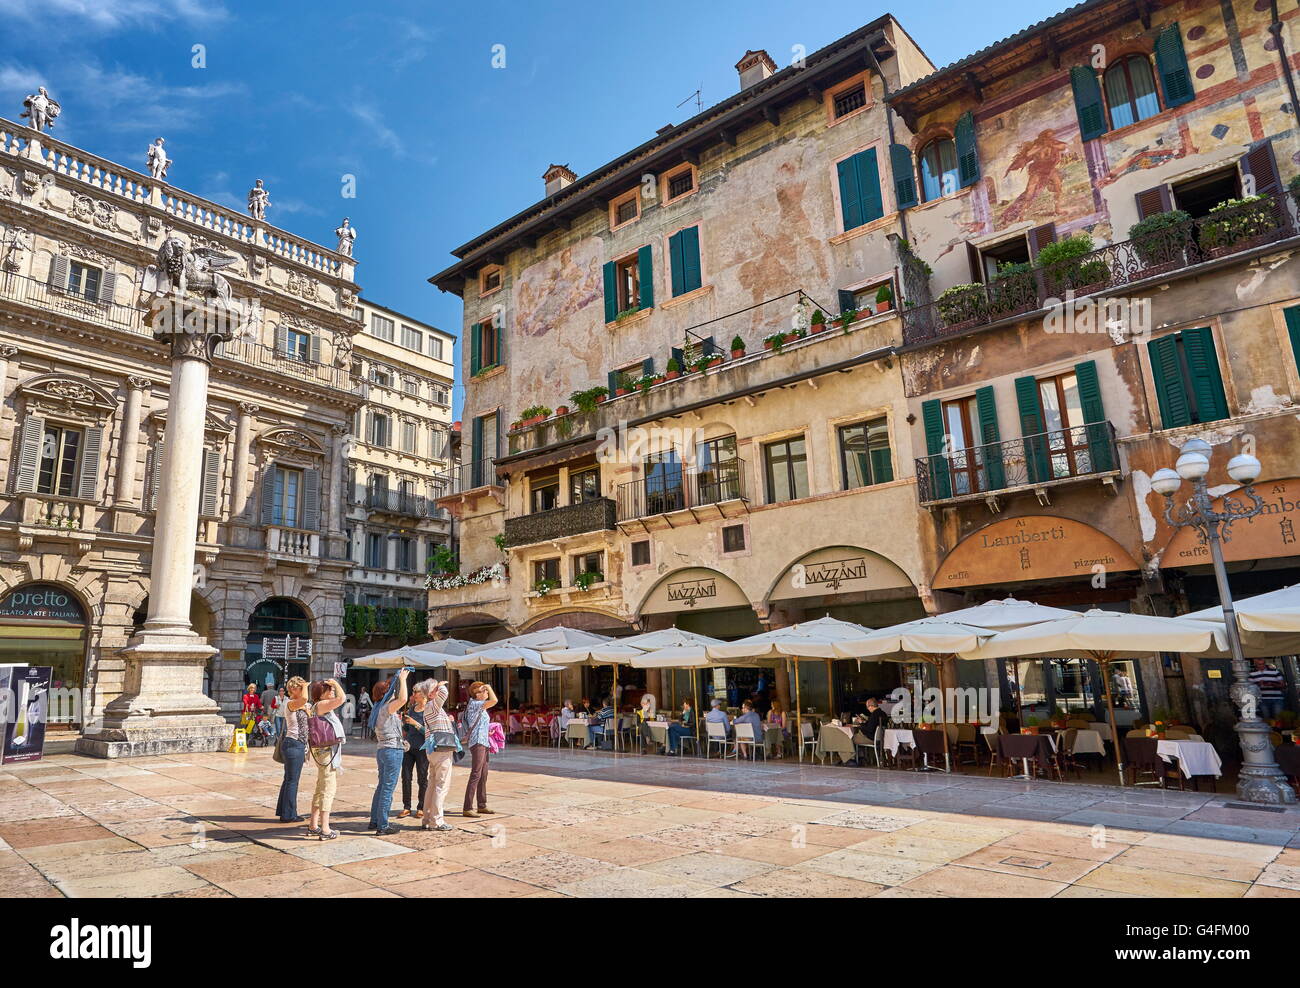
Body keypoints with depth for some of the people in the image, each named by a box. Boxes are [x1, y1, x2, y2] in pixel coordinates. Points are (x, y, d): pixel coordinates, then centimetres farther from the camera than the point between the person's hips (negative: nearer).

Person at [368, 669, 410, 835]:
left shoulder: (379, 708, 11)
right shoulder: (386, 708, -16)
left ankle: (374, 821, 26)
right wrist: (402, 679, -23)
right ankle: (382, 826, -3)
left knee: (382, 786, 19)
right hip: (393, 750, -10)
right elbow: (403, 699, -31)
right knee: (388, 789, -5)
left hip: (381, 750, 10)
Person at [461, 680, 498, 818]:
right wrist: (489, 687, -11)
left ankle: (482, 805, 22)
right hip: (477, 743, -10)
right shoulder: (474, 704, -13)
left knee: (483, 775, 14)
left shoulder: (480, 706, 18)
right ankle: (467, 808, -11)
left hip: (482, 743, 10)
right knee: (475, 775, -12)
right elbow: (494, 700, -25)